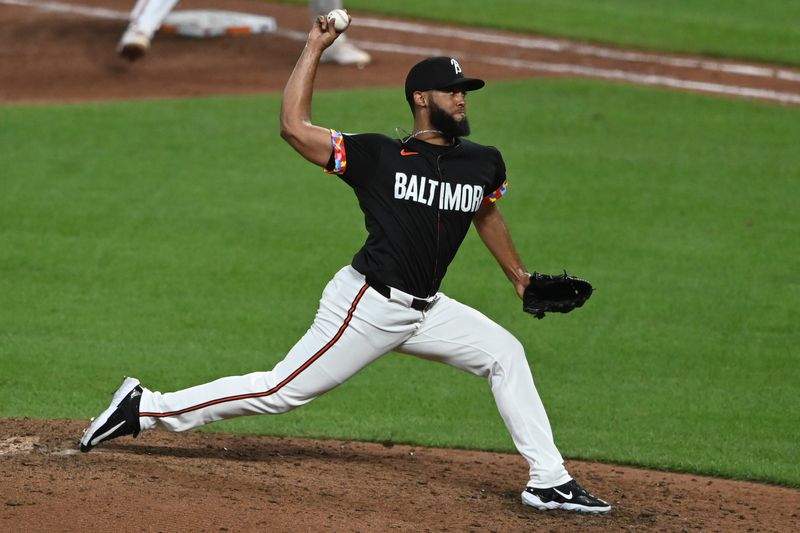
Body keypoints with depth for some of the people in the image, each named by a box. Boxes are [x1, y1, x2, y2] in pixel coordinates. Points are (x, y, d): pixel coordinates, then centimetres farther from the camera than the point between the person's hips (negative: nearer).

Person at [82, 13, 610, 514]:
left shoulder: (484, 163, 8)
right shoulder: (378, 155, -7)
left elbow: (487, 214, 30)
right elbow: (294, 127, -13)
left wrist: (518, 276, 35)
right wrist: (314, 49, -9)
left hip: (426, 309, 7)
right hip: (368, 304, -7)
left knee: (505, 354, 3)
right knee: (283, 391, -9)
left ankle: (549, 482, 8)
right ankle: (146, 409, -2)